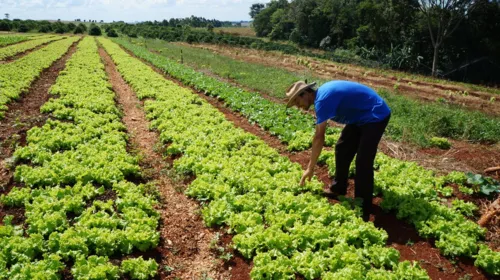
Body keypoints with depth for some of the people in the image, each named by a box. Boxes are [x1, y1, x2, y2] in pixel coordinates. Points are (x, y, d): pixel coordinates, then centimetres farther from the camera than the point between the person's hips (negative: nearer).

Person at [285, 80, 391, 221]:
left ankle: (363, 211, -5)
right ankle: (338, 189, 28)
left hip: (375, 116, -10)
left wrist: (310, 168, -17)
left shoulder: (322, 100, -23)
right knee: (342, 149, 14)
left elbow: (319, 138, -23)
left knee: (363, 163, -12)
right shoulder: (322, 93, 6)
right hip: (360, 116, 10)